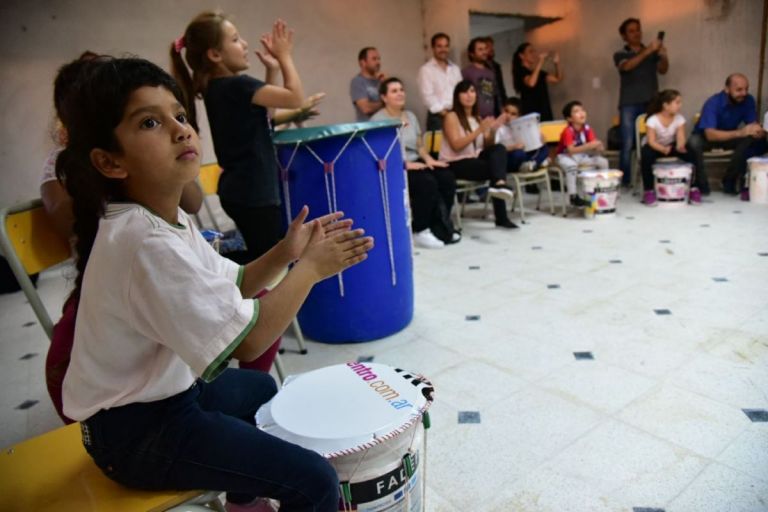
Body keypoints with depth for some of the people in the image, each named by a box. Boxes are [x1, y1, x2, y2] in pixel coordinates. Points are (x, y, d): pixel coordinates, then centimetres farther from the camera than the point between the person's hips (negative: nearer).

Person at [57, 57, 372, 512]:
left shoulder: (169, 219, 2)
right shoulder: (148, 243, -30)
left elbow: (228, 288, 7)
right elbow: (247, 341, -29)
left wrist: (282, 254, -8)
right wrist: (309, 268, -19)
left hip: (166, 388, 10)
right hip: (138, 429, -10)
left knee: (260, 388, 34)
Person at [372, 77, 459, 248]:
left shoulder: (410, 115, 19)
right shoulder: (378, 120, -5)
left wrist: (429, 159, -1)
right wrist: (405, 164, -22)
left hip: (416, 163, 7)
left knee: (447, 178, -19)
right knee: (427, 183, -31)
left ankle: (438, 228, -10)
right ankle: (420, 232, -17)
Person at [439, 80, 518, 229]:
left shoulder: (477, 118, 16)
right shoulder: (452, 116, -5)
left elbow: (487, 146, 10)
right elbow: (457, 145, -18)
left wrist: (491, 131, -9)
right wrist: (479, 130, -21)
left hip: (474, 159, 6)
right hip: (454, 164, -6)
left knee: (499, 149, -21)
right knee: (493, 168, -25)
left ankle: (499, 184, -36)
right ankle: (501, 217, -21)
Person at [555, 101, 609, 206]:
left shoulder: (587, 129, -5)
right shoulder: (568, 131, -24)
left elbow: (594, 145, -5)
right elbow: (571, 150, -34)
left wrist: (598, 147, -30)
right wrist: (589, 146, -41)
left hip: (582, 156, 7)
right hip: (566, 156, -6)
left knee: (603, 162, -5)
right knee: (572, 165, -39)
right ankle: (573, 196, -30)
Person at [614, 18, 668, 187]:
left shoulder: (653, 53, 18)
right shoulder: (620, 55, 11)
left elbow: (663, 70, 2)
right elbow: (627, 66, -11)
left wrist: (663, 55, -17)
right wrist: (647, 51, -20)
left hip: (651, 103, 2)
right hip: (629, 104, -2)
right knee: (627, 144, -10)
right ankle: (625, 181, -6)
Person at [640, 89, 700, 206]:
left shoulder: (679, 118, -12)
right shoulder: (652, 120, -23)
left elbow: (681, 137, -20)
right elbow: (651, 141, -30)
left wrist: (680, 146, -45)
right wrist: (663, 149, -50)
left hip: (671, 145, 3)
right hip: (654, 147, -3)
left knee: (690, 153, -24)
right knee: (646, 155, -38)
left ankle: (692, 188, -9)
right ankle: (648, 191, -24)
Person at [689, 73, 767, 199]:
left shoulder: (748, 100, -14)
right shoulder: (713, 103, -29)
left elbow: (753, 124, -14)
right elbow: (710, 134, -40)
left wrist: (757, 130, -39)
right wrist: (740, 133, -52)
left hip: (730, 136, 4)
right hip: (705, 136, -4)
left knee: (757, 140, -24)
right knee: (694, 142, -38)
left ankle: (730, 181, -10)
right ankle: (701, 185, -19)